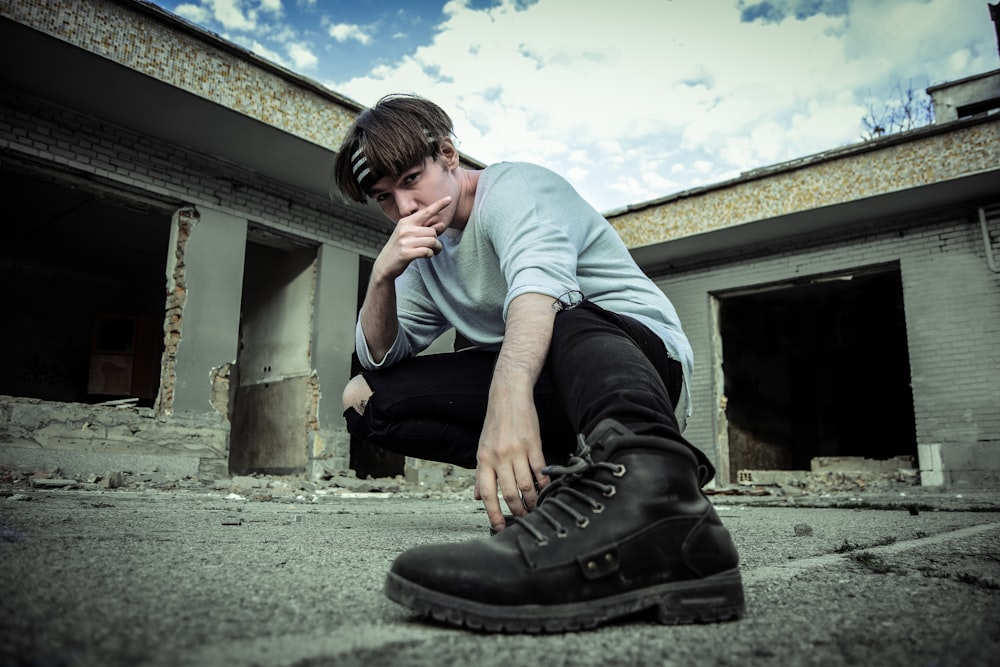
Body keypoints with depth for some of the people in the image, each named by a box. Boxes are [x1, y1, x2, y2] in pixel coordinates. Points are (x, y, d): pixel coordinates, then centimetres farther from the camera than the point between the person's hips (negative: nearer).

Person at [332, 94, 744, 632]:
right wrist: (383, 275, -8)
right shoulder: (427, 255, 17)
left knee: (570, 318, -40)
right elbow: (380, 357, 12)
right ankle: (545, 469, -16)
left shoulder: (513, 187, -8)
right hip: (538, 385, 7)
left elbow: (538, 278, -31)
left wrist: (510, 390, -51)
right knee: (365, 397, -6)